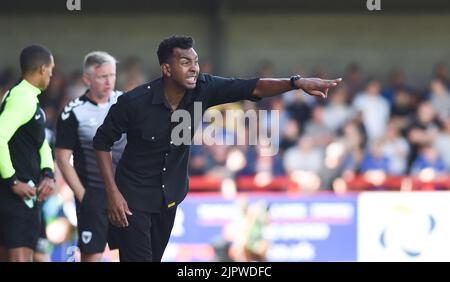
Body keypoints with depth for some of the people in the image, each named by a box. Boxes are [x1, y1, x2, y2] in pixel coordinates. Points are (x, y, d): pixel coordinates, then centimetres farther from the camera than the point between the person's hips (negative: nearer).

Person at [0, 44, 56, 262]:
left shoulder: (29, 98, 18)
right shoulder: (23, 98, -14)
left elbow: (41, 144, 21)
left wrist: (48, 174, 3)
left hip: (24, 192, 11)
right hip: (18, 195, -11)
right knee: (20, 256, -15)